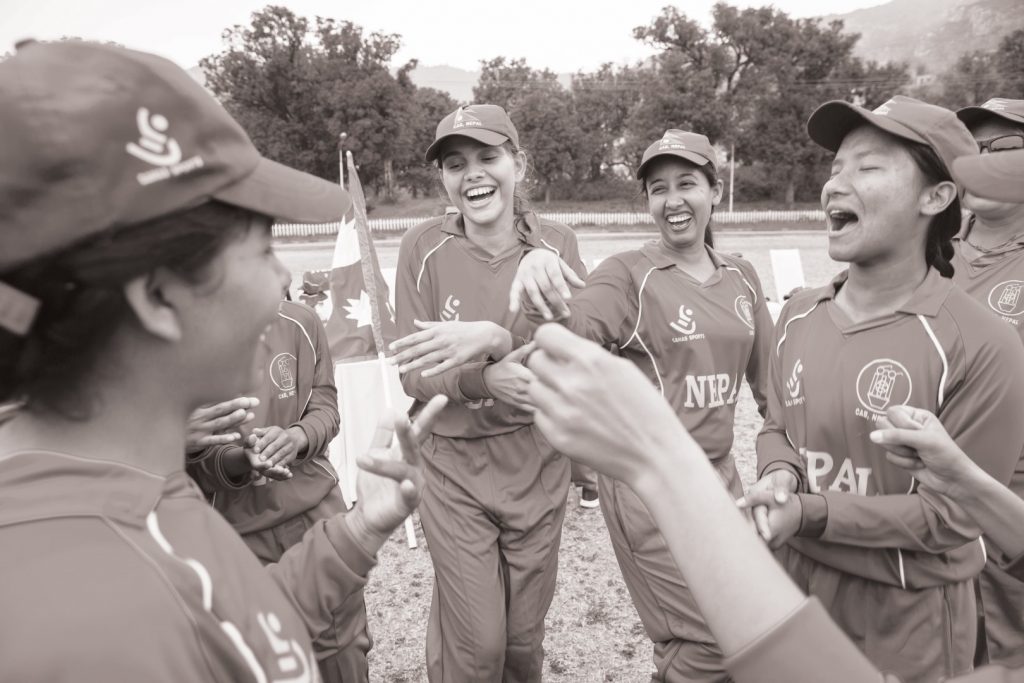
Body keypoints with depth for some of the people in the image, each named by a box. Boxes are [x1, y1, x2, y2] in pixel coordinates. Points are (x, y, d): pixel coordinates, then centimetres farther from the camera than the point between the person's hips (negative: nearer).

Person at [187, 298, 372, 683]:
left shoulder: (300, 323, -4)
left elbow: (326, 408, 3)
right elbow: (188, 459, -6)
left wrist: (295, 438, -18)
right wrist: (240, 461, -26)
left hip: (318, 510, 2)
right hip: (238, 533, -2)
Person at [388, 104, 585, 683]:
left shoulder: (556, 243, -5)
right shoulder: (424, 248, -9)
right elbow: (415, 376, -9)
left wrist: (496, 338, -31)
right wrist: (482, 379, -27)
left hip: (538, 465, 2)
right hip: (455, 467, -1)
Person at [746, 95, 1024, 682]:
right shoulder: (798, 316, -3)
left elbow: (953, 513, -16)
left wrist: (813, 514, -24)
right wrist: (780, 477, -14)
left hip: (905, 618, -4)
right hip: (793, 582, 5)